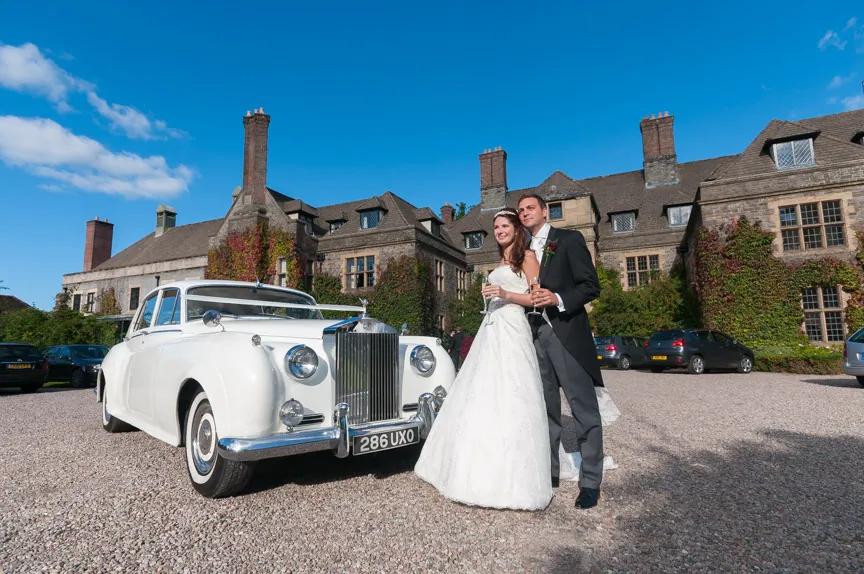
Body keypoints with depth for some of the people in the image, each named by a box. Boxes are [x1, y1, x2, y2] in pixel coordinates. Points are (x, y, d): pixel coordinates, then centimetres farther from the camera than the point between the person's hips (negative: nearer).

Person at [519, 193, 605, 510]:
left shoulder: (569, 239, -1)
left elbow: (591, 286, -8)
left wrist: (558, 299, -21)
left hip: (566, 332, -6)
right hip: (537, 334, 6)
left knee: (584, 408, -1)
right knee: (546, 408, 13)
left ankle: (590, 482, 9)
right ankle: (550, 471, 25)